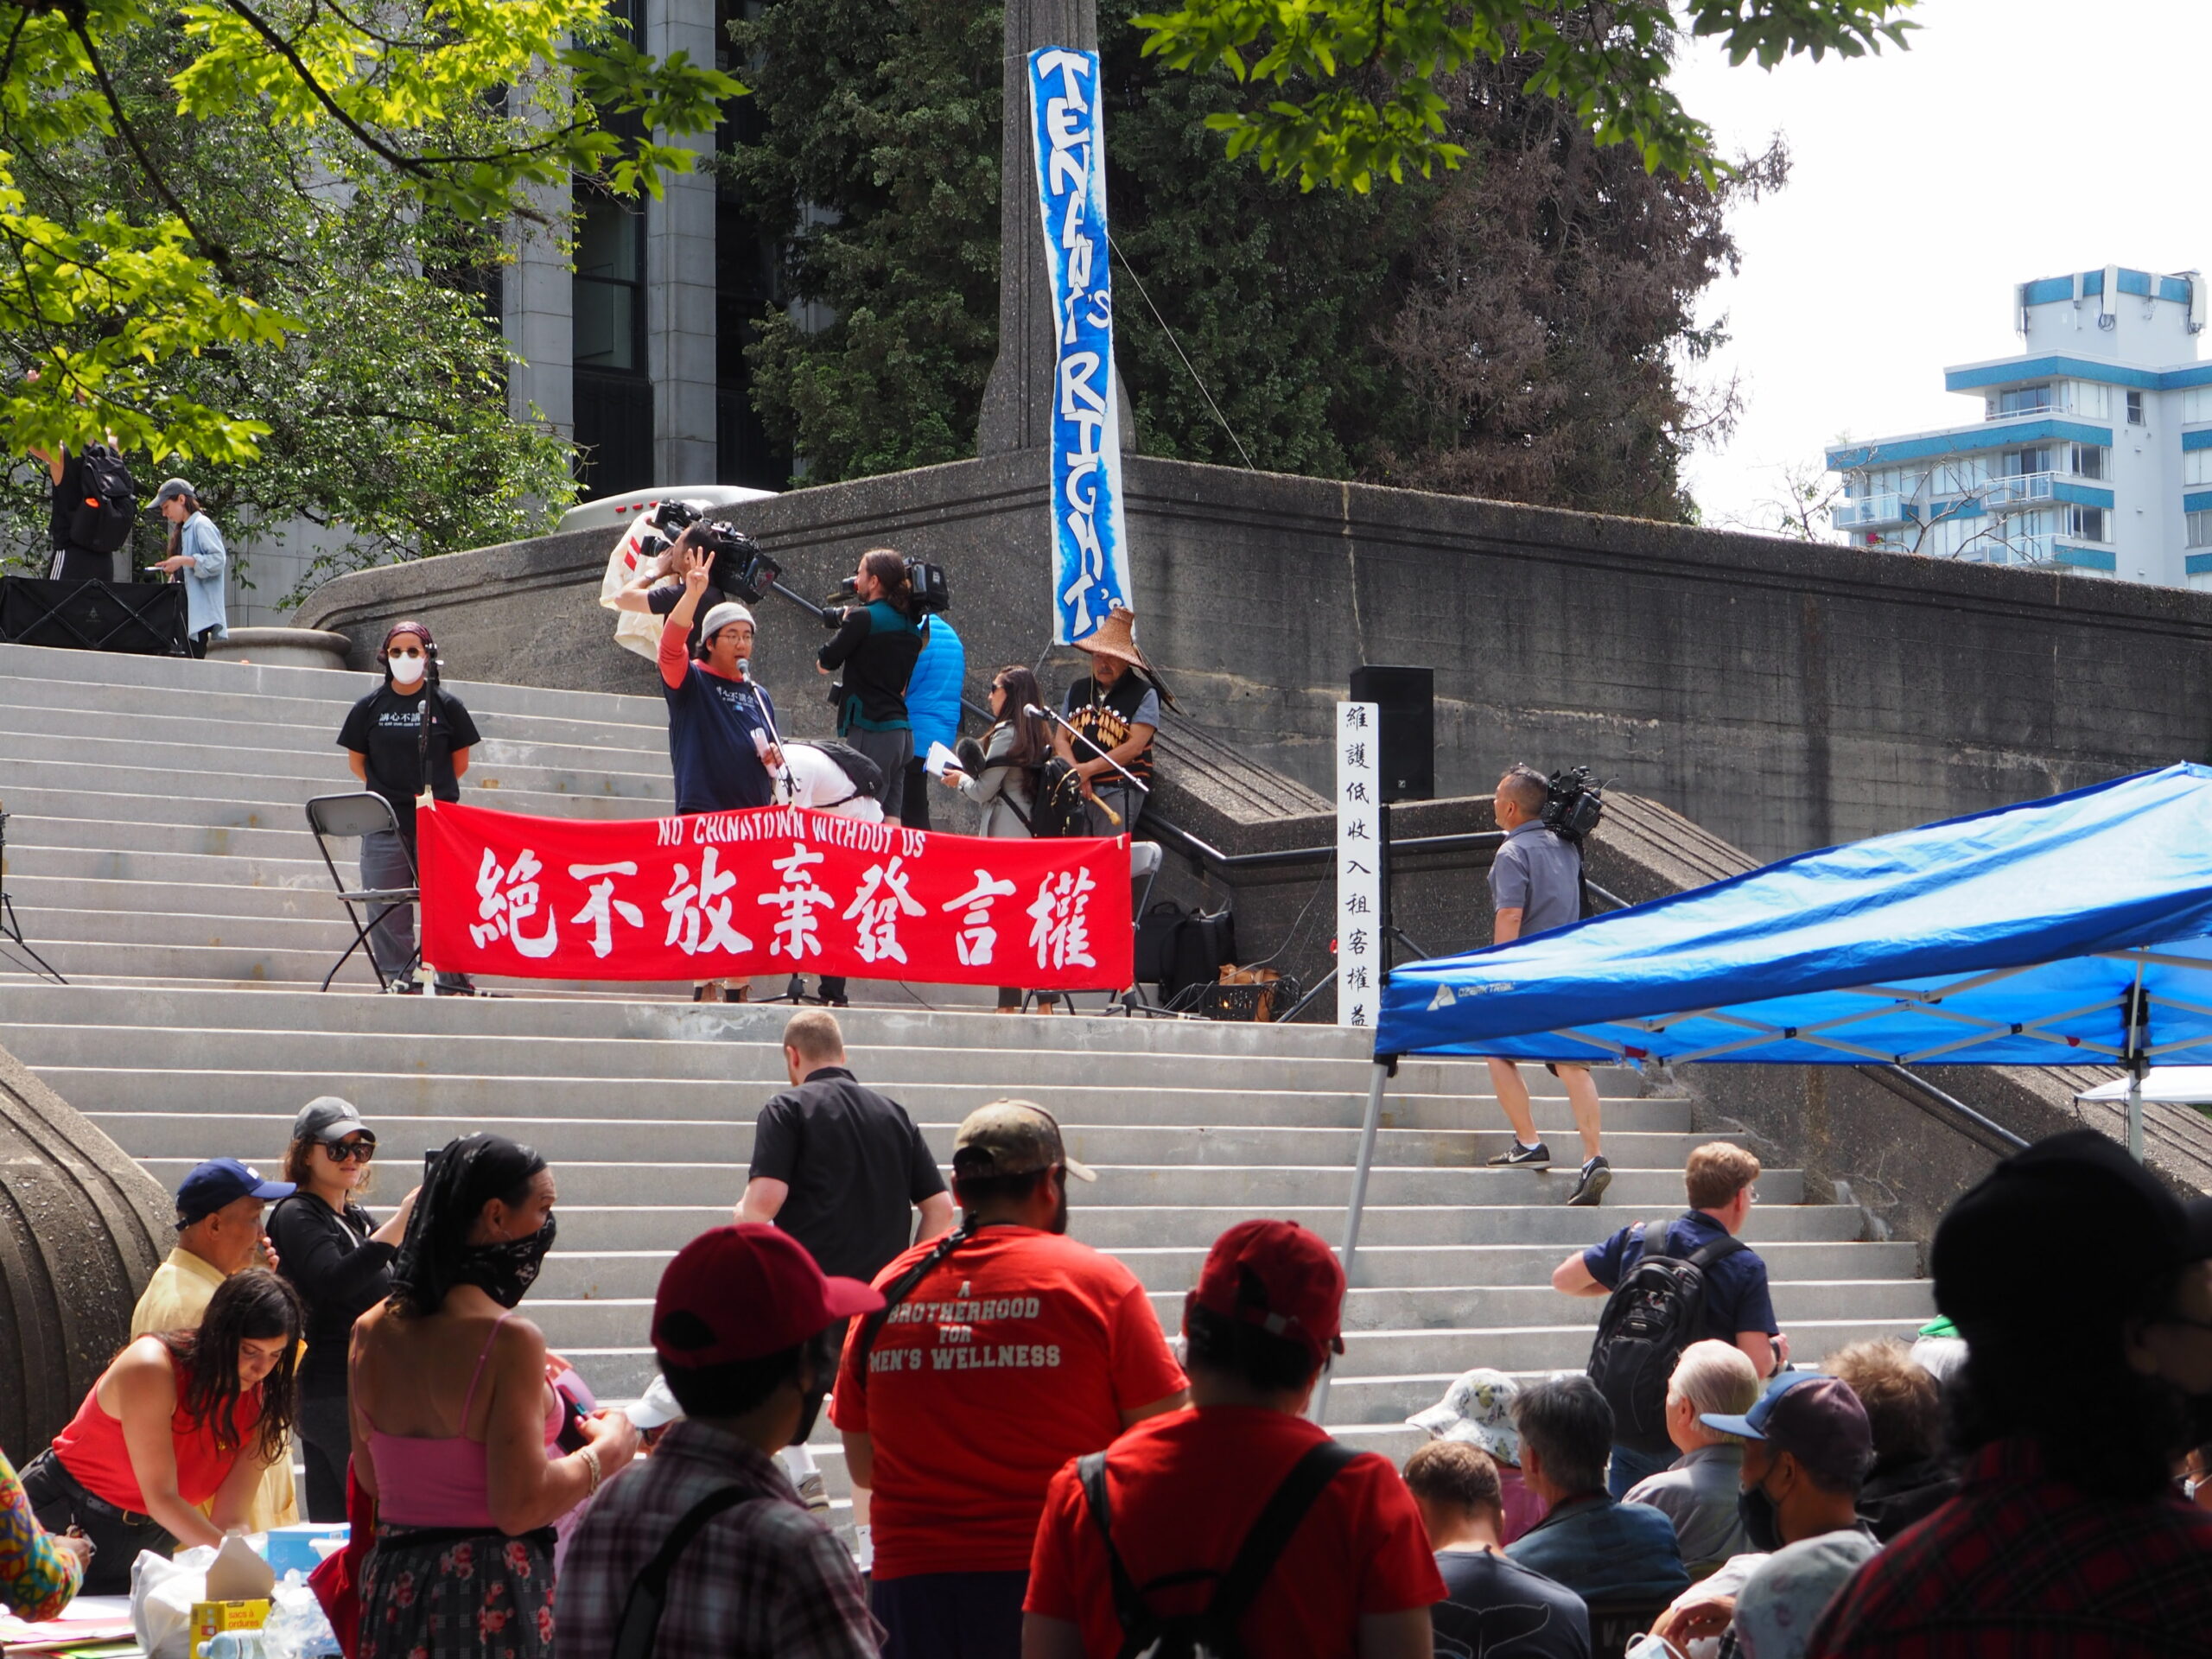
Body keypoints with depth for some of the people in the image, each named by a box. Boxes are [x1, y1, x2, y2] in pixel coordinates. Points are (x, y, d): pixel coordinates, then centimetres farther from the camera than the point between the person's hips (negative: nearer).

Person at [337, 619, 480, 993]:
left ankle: (452, 978, 3)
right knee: (386, 906, 0)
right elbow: (356, 760, 12)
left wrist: (434, 790, 10)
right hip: (385, 822, 1)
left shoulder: (446, 705, 2)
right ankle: (395, 976, 8)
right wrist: (387, 789, 10)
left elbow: (460, 763, 10)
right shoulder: (370, 707, 5)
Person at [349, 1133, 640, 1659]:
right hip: (494, 1593, -7)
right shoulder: (510, 1339, -18)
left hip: (394, 1594, 7)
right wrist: (606, 1449, -5)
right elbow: (519, 1506, -20)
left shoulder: (372, 1330, 3)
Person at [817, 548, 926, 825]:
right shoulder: (910, 625, 14)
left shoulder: (863, 617, -10)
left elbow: (825, 664, -4)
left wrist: (844, 624, 12)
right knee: (891, 817, 7)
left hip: (872, 731, -8)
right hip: (902, 729, 8)